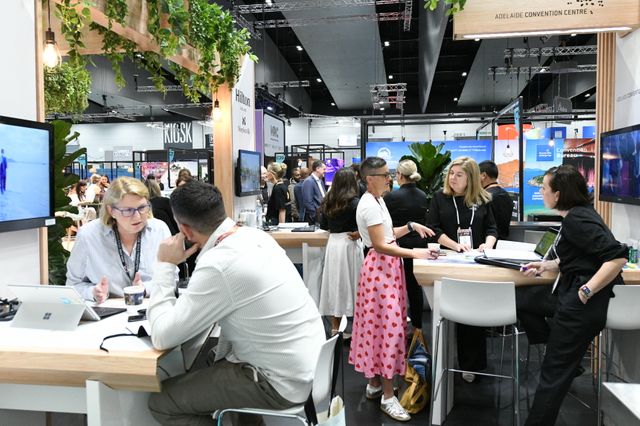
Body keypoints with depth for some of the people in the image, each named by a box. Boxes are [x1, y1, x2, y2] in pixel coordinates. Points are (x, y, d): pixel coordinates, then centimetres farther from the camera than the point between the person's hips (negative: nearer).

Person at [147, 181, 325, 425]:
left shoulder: (218, 265, -26)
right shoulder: (254, 235, 0)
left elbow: (162, 337, -18)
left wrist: (165, 266, -10)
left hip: (283, 383, -8)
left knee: (160, 401, 1)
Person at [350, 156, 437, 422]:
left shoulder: (378, 200, 13)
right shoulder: (369, 205, -18)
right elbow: (380, 245, -23)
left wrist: (411, 226, 7)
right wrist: (414, 253, -27)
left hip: (387, 266, 10)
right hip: (380, 267, -10)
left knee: (381, 325, 14)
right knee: (388, 326, -6)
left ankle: (374, 384, 25)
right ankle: (387, 396, 3)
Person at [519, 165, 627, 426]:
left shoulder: (576, 220, -19)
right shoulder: (576, 215, 11)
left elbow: (617, 257, -25)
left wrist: (586, 292, -24)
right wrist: (546, 266, 6)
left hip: (585, 303, -10)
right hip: (574, 291, 10)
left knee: (555, 371, -2)